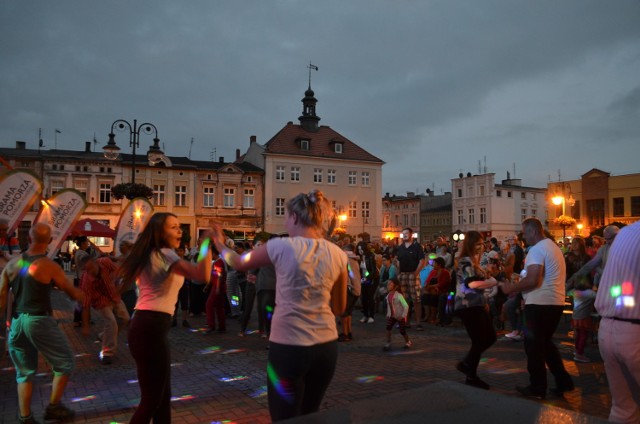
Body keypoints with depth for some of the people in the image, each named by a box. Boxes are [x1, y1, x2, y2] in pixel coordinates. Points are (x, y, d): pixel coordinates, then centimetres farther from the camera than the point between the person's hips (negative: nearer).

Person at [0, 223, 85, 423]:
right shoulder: (50, 266, -11)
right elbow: (73, 293, -1)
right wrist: (83, 296, 20)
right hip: (39, 321, -6)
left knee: (24, 372, 17)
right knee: (65, 362, 11)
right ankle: (54, 407, 15)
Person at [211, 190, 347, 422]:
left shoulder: (282, 246, -11)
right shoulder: (338, 254, 0)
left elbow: (240, 264, 7)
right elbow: (339, 308, 9)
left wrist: (220, 244, 25)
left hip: (288, 347, -4)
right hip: (326, 347, 5)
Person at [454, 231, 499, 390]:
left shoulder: (473, 260, 17)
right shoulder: (465, 261, -14)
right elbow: (472, 283, -26)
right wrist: (492, 282, -17)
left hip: (478, 305, 10)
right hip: (468, 306, -10)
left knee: (490, 338, 11)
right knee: (479, 342, -2)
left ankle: (466, 364, 22)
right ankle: (471, 377, 14)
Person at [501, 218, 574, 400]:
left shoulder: (537, 249, -15)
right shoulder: (553, 247, 16)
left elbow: (532, 280, -24)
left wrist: (512, 288, -10)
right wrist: (518, 286, 18)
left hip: (540, 304, -9)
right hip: (555, 302, 9)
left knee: (534, 345, 3)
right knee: (545, 342, 21)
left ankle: (537, 388, 12)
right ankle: (563, 381, 22)